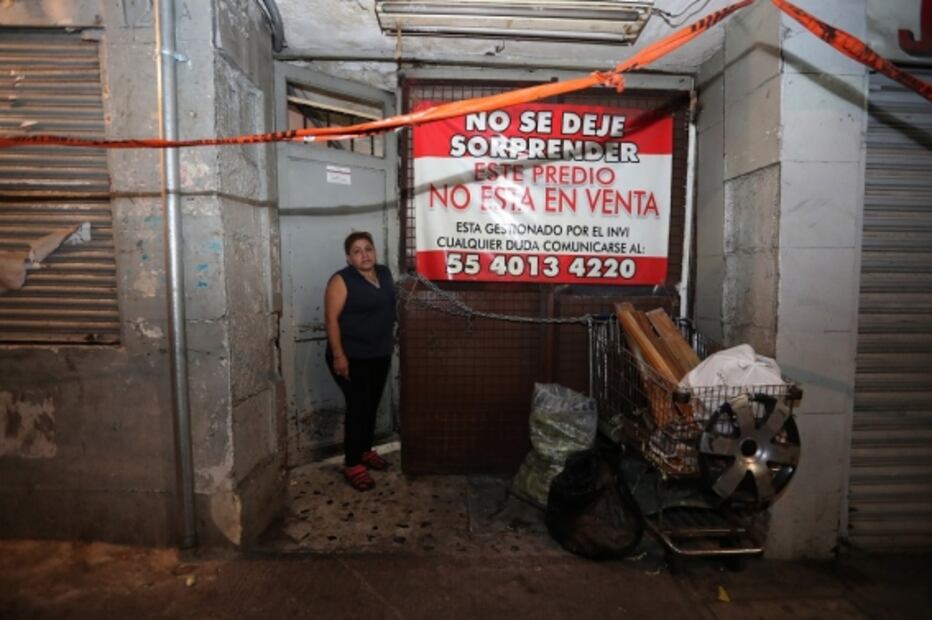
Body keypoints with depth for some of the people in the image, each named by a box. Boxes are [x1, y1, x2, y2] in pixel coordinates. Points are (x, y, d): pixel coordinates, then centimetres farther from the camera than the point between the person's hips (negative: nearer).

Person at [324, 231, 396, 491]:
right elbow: (331, 318, -17)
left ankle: (366, 450, 35)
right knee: (358, 407, -3)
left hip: (380, 355, 7)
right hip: (352, 357, -7)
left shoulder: (384, 273, 6)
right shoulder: (341, 280, -14)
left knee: (372, 405, 16)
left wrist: (390, 339, 17)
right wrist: (338, 355, -21)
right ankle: (352, 465, 11)